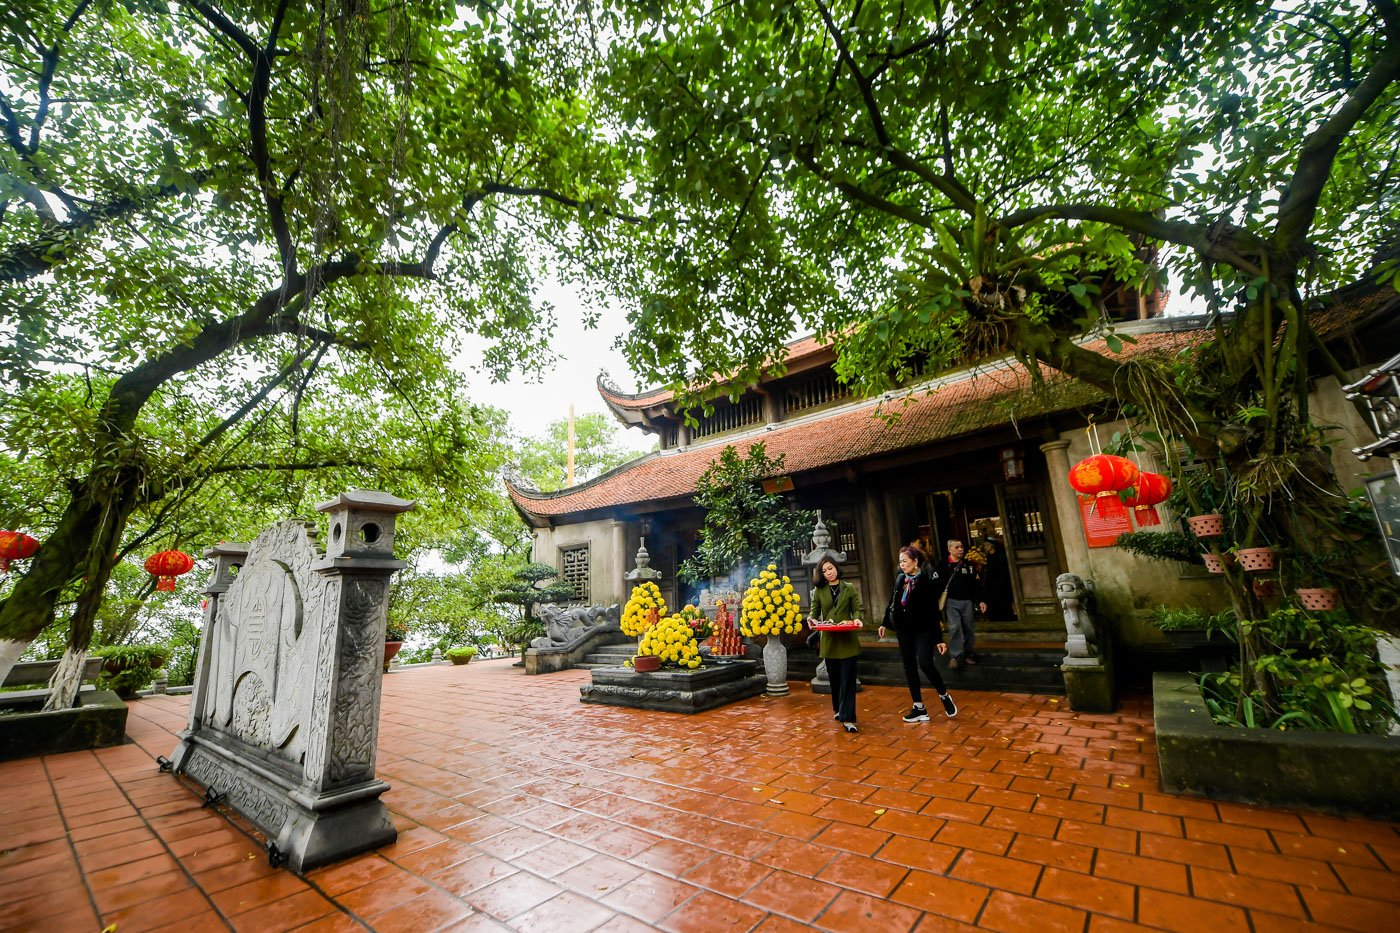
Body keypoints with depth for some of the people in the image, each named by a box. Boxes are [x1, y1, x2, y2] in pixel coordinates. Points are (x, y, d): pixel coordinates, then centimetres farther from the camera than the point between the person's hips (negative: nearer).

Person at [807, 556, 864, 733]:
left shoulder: (850, 589, 5)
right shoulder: (819, 591, 6)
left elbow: (856, 609, 5)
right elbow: (814, 612, 6)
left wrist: (856, 619, -16)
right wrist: (813, 620, -16)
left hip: (848, 640, -1)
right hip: (829, 640, 1)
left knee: (848, 679, -5)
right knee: (834, 677, 11)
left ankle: (847, 718, -2)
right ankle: (838, 709, 33)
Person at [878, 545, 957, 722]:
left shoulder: (928, 580, -13)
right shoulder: (900, 579, 2)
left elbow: (933, 610, -13)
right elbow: (892, 602, 13)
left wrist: (939, 638, -13)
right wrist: (885, 623, 14)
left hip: (923, 629, -6)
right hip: (904, 630, 6)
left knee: (925, 663, -17)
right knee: (909, 667, 8)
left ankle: (944, 696, 11)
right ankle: (919, 708, 18)